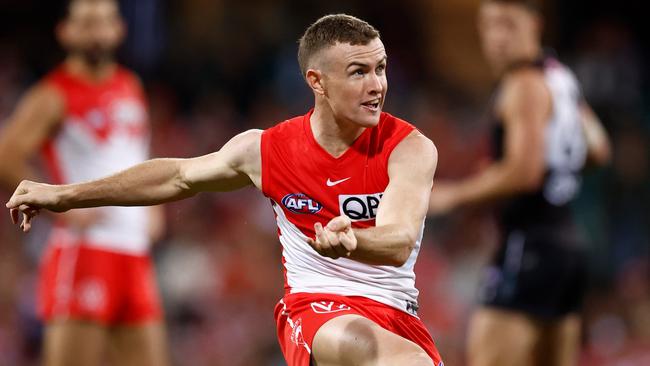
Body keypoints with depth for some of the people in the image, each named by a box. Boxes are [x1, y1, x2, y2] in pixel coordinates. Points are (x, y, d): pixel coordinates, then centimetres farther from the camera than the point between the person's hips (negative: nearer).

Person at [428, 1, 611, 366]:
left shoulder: (524, 85, -12)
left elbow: (524, 172, -22)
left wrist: (454, 195, -14)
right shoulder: (560, 77, 15)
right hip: (566, 237, 10)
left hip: (530, 242, -10)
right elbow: (598, 150, 24)